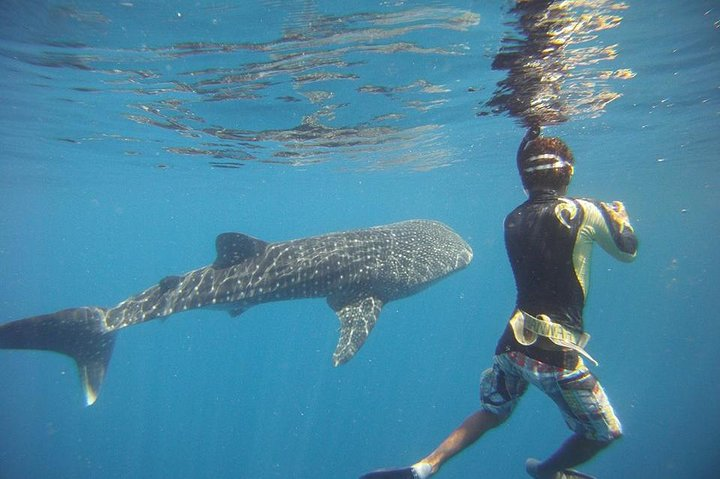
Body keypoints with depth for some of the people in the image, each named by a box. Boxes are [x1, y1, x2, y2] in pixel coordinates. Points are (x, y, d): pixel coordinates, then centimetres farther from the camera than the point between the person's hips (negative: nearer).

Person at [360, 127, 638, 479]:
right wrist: (619, 216, 27)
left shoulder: (512, 221, 4)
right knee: (604, 432, 21)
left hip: (513, 340, 5)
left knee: (491, 414, 26)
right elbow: (628, 252, 7)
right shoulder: (583, 211, -9)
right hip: (557, 351, -5)